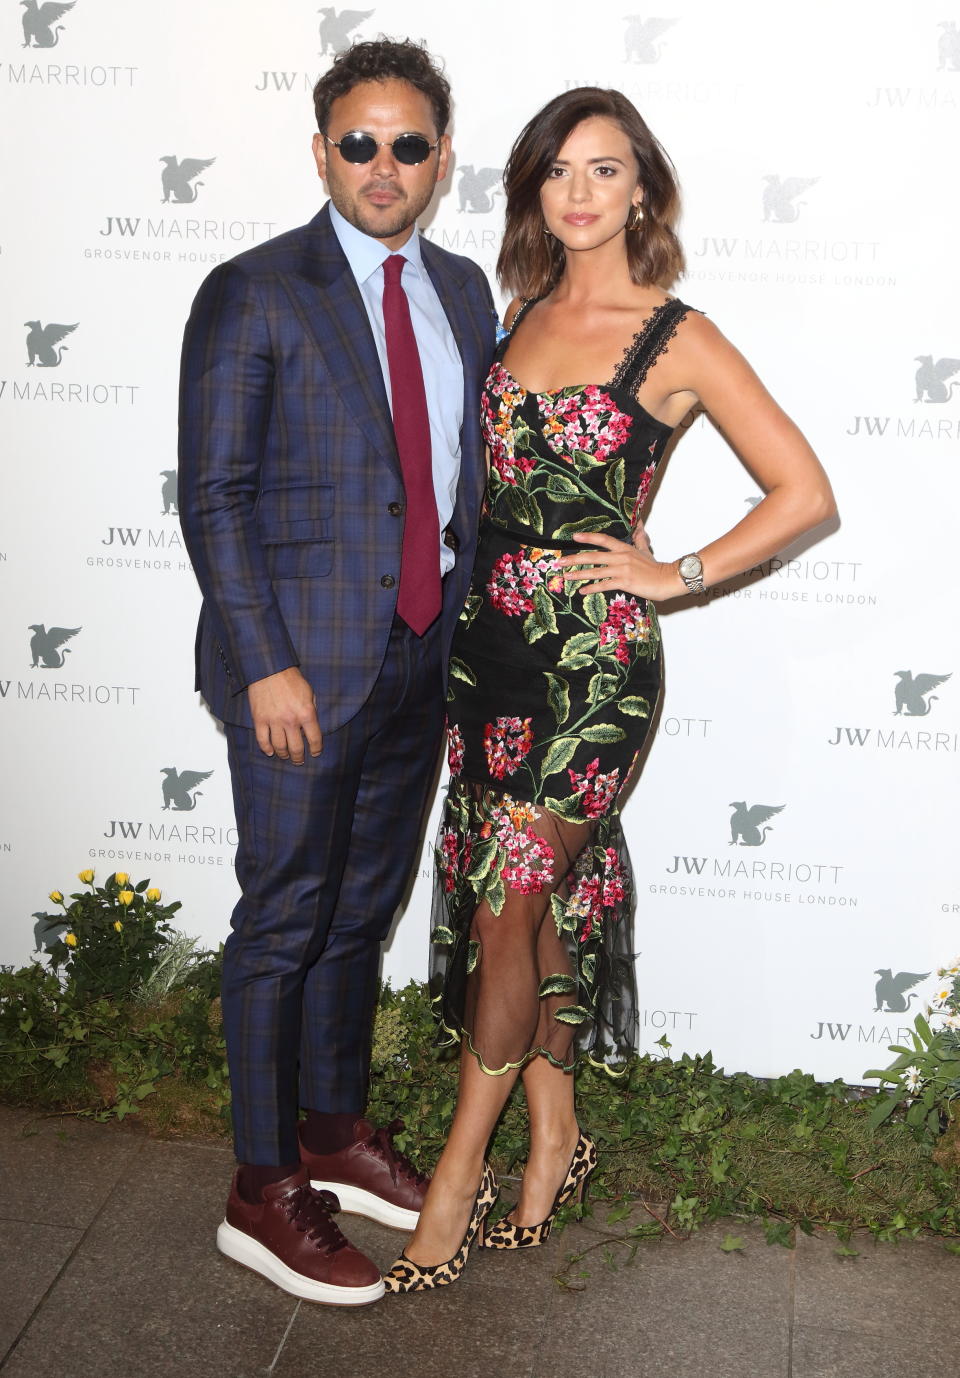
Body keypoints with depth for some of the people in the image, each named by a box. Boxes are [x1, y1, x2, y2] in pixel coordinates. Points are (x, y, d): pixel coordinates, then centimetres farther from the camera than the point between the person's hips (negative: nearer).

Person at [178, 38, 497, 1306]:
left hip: (424, 658, 6)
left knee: (363, 911, 17)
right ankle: (264, 1193, 18)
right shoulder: (252, 296, -7)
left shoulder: (462, 290, 11)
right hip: (302, 666, -6)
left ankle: (336, 1133, 35)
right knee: (285, 919, 3)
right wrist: (266, 663, -17)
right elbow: (213, 496, -10)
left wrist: (471, 622, 8)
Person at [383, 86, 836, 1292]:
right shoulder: (525, 314, 11)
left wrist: (674, 575, -7)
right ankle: (556, 1137, 28)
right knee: (535, 899, 12)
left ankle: (460, 1170, 12)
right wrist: (476, 591, 12)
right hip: (491, 642, 6)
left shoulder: (677, 341, -7)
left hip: (593, 662, -6)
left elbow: (805, 492, -5)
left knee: (507, 908, -5)